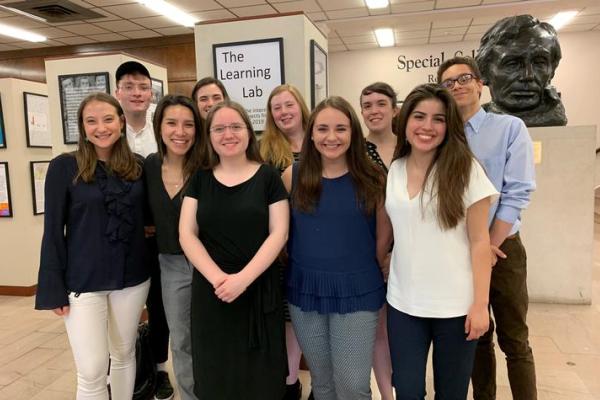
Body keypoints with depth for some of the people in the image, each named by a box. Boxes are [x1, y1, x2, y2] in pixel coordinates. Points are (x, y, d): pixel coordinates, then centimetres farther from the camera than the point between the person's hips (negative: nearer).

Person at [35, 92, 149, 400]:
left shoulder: (137, 166, 2)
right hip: (83, 282, -3)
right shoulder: (64, 166, -7)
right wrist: (54, 288, -8)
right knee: (91, 372, 0)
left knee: (124, 355, 17)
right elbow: (53, 231, -6)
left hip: (132, 278, 3)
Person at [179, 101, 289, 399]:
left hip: (259, 290, -2)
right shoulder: (200, 179, 5)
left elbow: (279, 234, -7)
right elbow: (186, 234, -1)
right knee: (215, 374, 15)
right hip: (210, 292, 2)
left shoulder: (268, 176, -2)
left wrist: (243, 278, -18)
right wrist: (217, 277, -15)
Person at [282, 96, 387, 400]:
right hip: (305, 291, 2)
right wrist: (301, 263, 3)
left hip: (357, 292, -2)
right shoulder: (293, 176, -3)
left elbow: (384, 236, 1)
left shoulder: (373, 180, -7)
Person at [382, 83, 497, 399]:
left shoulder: (466, 170, -8)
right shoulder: (392, 171, 2)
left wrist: (480, 304, -10)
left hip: (455, 305, -2)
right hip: (403, 303, 3)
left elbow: (479, 240, -8)